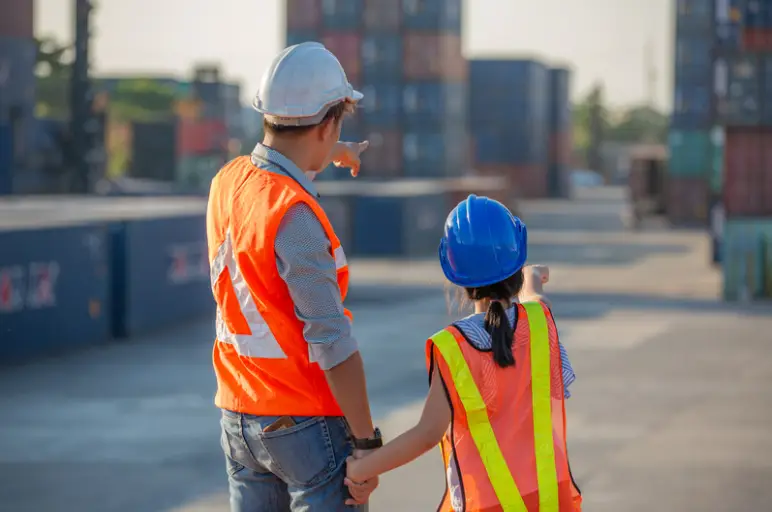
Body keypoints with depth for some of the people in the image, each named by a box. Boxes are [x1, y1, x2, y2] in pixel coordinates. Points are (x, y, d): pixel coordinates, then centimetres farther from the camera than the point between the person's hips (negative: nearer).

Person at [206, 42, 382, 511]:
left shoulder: (229, 181, 4)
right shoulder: (294, 216, -22)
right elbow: (332, 341, -22)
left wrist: (335, 153, 50)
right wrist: (367, 442, -17)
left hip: (239, 416, 8)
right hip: (306, 421, -8)